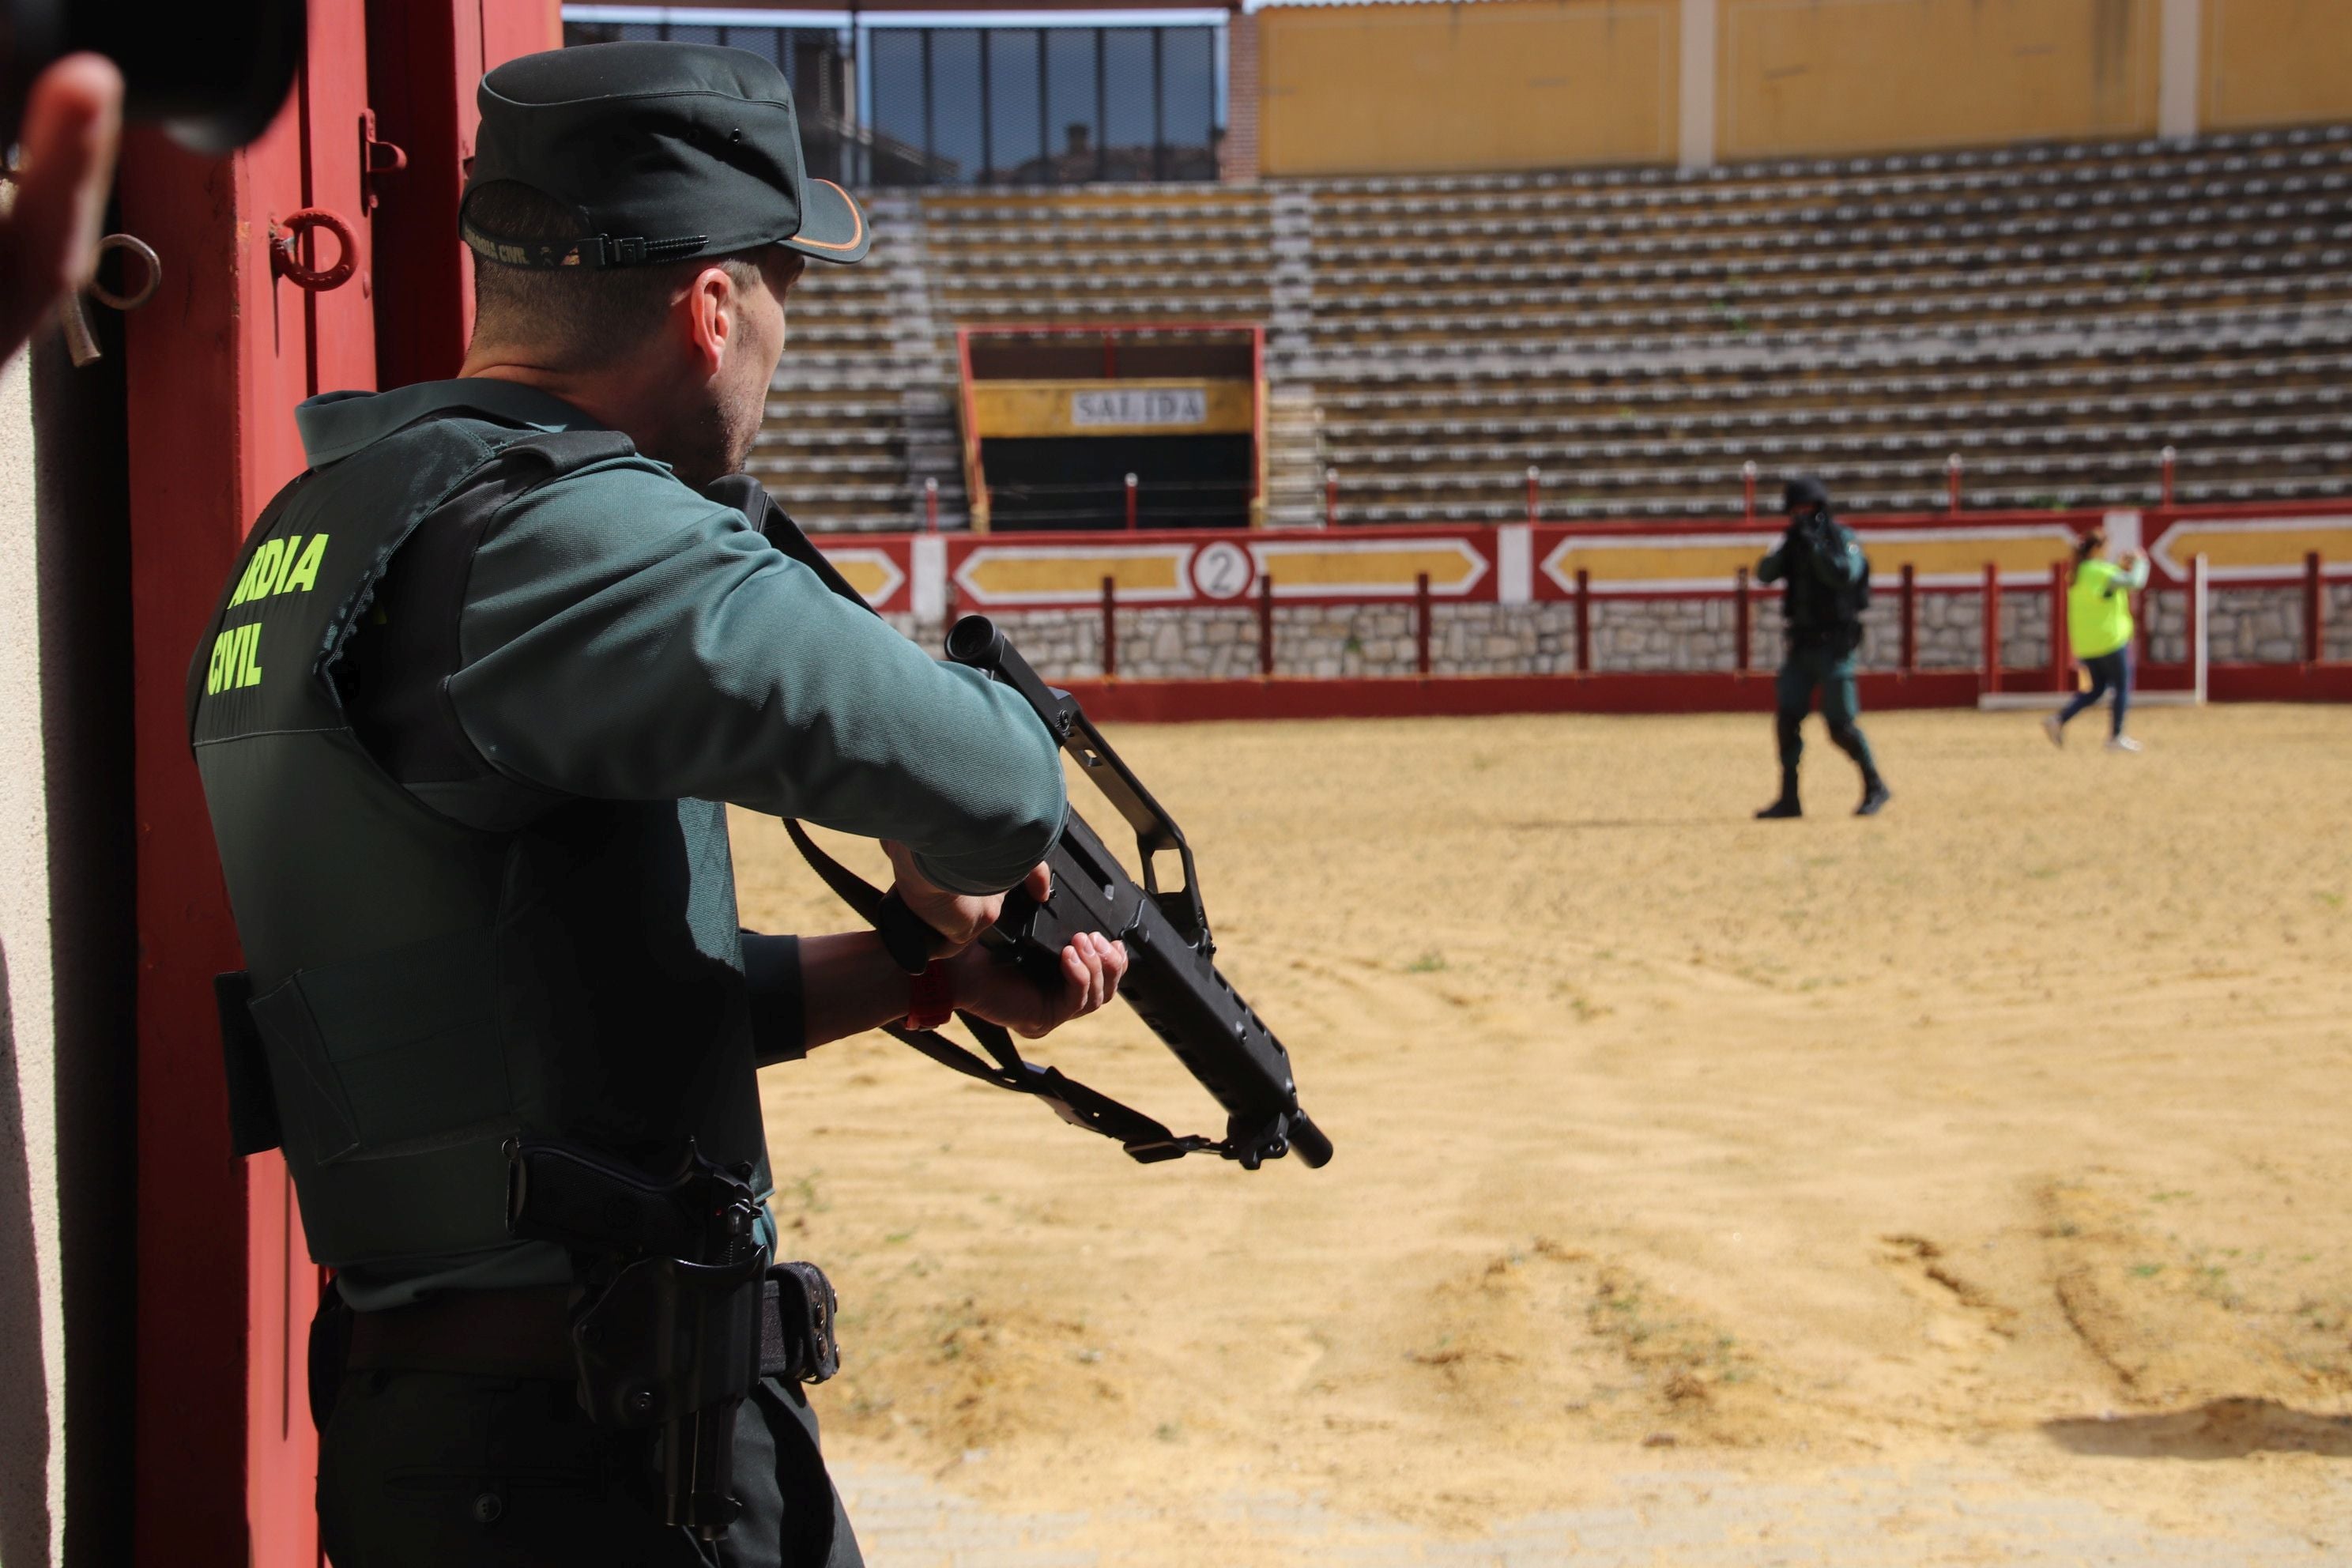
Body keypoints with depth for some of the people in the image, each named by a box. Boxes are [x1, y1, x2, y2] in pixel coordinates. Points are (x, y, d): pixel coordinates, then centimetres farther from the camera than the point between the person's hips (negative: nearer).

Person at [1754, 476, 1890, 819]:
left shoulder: (1842, 539, -6)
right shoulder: (1796, 543, 12)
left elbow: (1846, 574, -24)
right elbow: (1765, 573, 1)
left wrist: (1814, 544, -22)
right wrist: (1788, 547, -14)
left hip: (1834, 645, -6)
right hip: (1801, 645, 6)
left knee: (1841, 725, -8)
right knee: (1786, 719, 0)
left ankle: (1876, 787, 9)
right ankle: (1789, 800, 4)